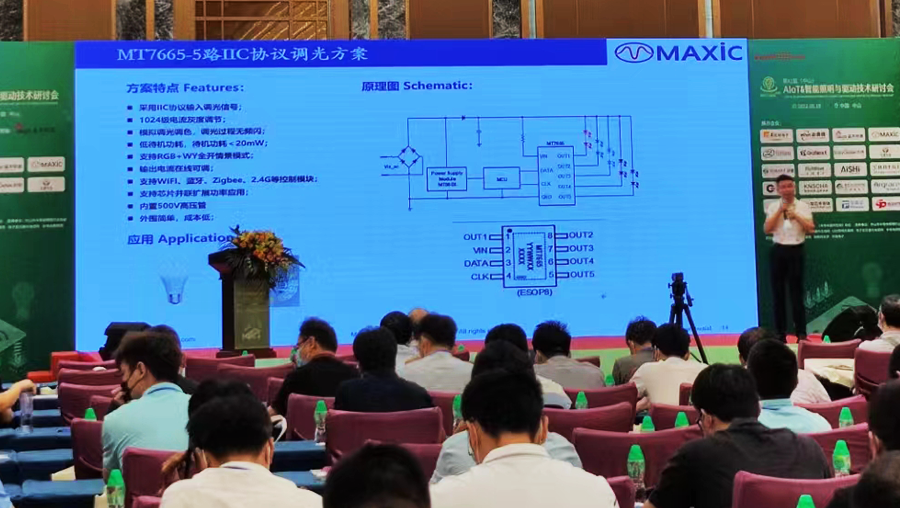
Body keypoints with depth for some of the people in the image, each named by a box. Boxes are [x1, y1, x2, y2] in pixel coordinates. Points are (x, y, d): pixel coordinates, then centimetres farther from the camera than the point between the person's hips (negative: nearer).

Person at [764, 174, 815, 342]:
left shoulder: (803, 207, 2)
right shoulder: (773, 207, 5)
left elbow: (811, 229, -5)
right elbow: (767, 229, -6)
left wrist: (797, 216, -14)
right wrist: (780, 211, -10)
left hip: (796, 250, -2)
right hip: (778, 251, 2)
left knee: (796, 292, 0)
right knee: (778, 292, 4)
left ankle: (801, 333, 5)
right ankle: (780, 333, 12)